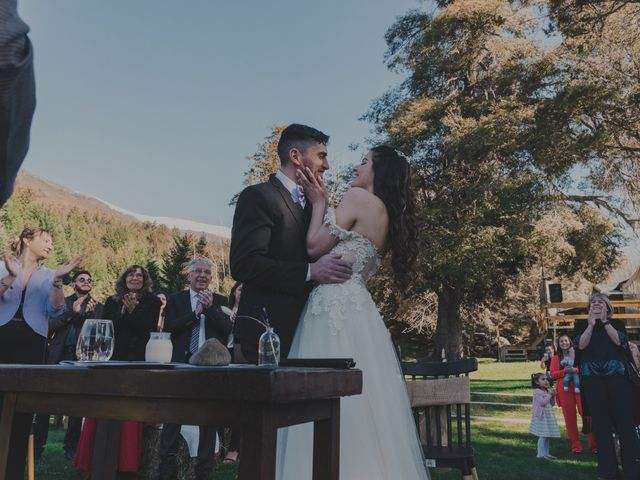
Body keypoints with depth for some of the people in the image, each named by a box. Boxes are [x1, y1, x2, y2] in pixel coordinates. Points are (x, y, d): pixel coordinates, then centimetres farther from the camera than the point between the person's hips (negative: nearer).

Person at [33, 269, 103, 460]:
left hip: (82, 358, 0)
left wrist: (90, 313, -15)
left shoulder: (97, 306, 11)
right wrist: (71, 312, -12)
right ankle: (37, 446, 10)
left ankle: (71, 447, 12)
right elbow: (50, 325, 0)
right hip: (58, 356, 0)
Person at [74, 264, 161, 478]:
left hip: (136, 361, -3)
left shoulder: (152, 302, 7)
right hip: (111, 359, 3)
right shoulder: (112, 302, 16)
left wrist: (132, 311, -13)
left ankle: (126, 464, 2)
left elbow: (150, 329, -3)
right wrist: (122, 312, -7)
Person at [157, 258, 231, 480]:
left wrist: (210, 307, -17)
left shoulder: (220, 301, 8)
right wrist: (196, 313, -13)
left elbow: (227, 329, -5)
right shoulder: (176, 299, 7)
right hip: (182, 363, 0)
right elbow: (169, 327, -7)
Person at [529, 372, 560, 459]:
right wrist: (550, 395, -15)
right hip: (541, 416, -9)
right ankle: (540, 454, -3)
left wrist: (553, 396, 3)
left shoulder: (547, 391, 14)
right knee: (543, 436, -9)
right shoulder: (537, 392, -12)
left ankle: (546, 453, 18)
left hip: (548, 416, 9)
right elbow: (542, 402, -23)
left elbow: (552, 403, 18)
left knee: (547, 436, 11)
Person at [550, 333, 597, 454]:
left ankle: (594, 445, -3)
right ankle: (576, 446, 9)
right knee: (570, 418, 2)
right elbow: (553, 374, 6)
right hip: (564, 389, 1)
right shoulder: (555, 358, 13)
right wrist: (564, 371, -11)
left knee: (587, 415, -10)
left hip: (579, 387, -1)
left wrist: (576, 370, -15)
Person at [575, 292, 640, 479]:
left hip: (616, 376, 0)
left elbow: (619, 341, -5)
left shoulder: (617, 323, 14)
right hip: (592, 378, 1)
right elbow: (581, 345, -3)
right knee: (601, 421, 1)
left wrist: (605, 322, -6)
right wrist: (591, 325, -5)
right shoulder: (582, 325, 14)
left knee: (624, 418, -6)